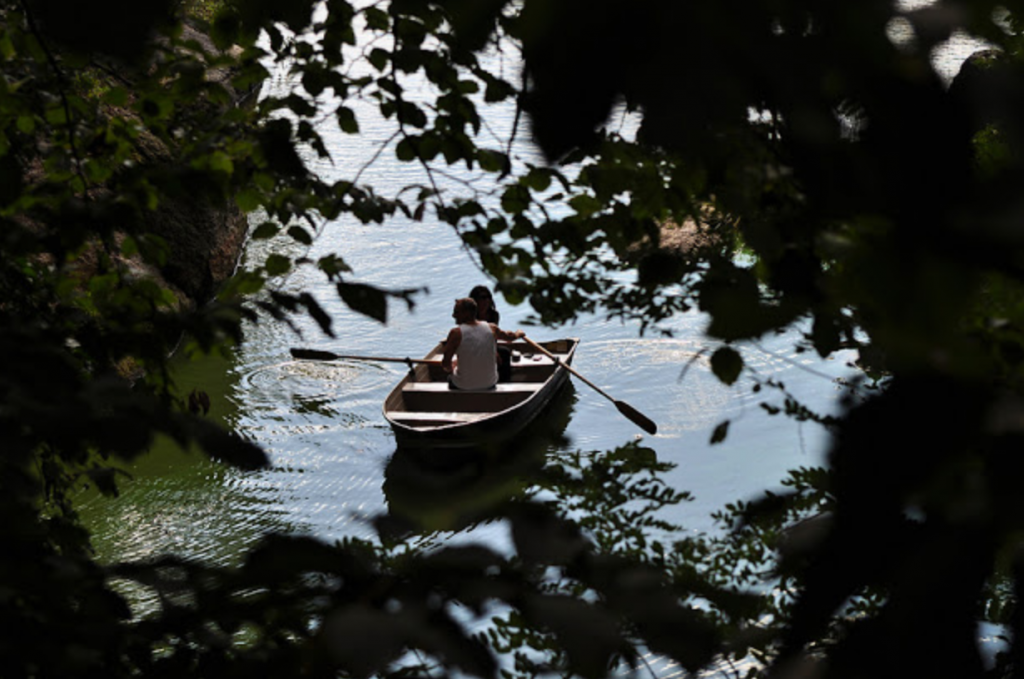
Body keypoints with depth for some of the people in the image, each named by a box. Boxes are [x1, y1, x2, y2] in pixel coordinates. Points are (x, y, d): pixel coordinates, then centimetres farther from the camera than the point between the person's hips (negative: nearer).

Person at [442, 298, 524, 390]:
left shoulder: (456, 333, -19)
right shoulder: (491, 328, -7)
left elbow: (445, 364, -17)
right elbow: (511, 336, 15)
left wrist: (450, 368, 8)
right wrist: (518, 334, 39)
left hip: (463, 386, -3)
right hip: (489, 384, 3)